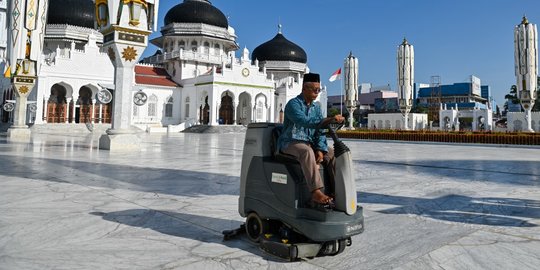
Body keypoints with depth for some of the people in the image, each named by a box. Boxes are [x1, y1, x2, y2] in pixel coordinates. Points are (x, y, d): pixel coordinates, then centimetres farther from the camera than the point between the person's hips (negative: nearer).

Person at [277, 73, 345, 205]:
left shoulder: (316, 106, 11)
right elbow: (307, 122, -30)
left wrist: (320, 150, -12)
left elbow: (320, 130, 5)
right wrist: (331, 119, -38)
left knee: (333, 153, -14)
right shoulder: (293, 104, -13)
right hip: (290, 143, -7)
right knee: (307, 152, -37)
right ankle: (316, 192, -42)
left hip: (309, 143, 7)